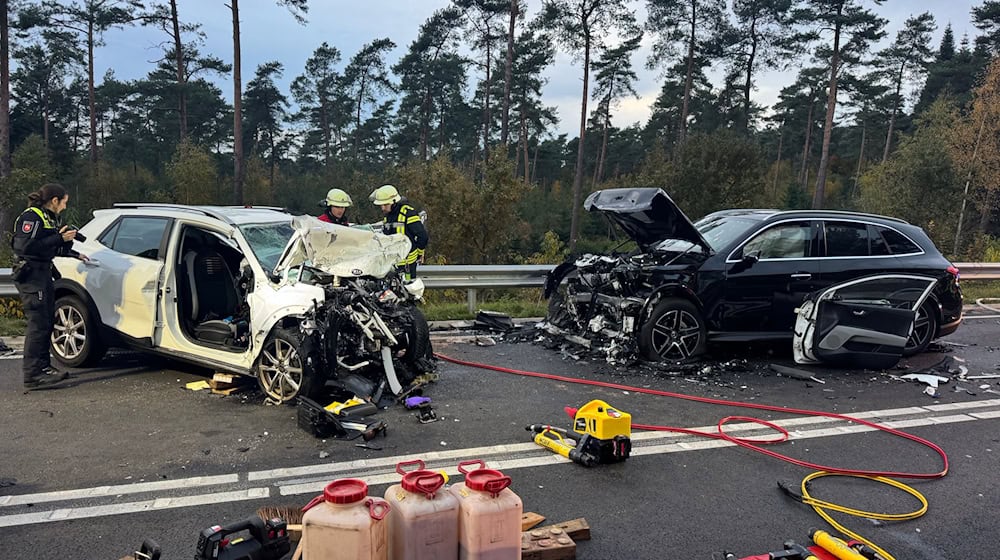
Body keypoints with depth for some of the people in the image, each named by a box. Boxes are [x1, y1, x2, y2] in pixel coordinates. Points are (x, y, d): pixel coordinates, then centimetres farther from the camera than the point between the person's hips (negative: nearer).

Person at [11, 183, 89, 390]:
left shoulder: (49, 218, 17)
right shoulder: (31, 217, -12)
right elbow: (27, 247, -23)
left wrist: (74, 254, 20)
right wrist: (59, 238, -21)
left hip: (44, 274, 10)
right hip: (31, 275, -10)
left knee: (47, 322, 12)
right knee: (38, 324, -12)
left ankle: (43, 367, 20)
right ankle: (32, 375, -11)